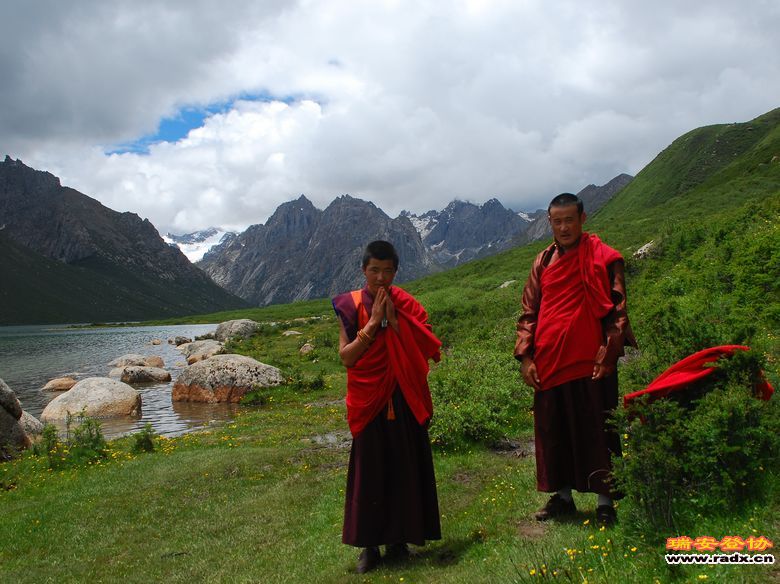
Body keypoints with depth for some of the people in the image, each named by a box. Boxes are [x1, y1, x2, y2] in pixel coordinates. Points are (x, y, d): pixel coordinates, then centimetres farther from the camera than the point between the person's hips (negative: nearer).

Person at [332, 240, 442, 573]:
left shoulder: (408, 306, 2)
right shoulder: (350, 306, -1)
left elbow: (422, 351, -7)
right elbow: (346, 357, -9)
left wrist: (394, 321, -14)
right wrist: (373, 322, -15)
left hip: (405, 401, 1)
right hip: (368, 402, -1)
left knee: (404, 467, 6)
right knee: (369, 470, 4)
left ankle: (399, 538, 22)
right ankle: (369, 543, 16)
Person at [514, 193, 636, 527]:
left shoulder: (603, 258, -2)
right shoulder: (543, 262, 11)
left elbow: (616, 309, -5)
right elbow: (529, 312, 11)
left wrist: (608, 353, -14)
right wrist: (526, 356, 2)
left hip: (589, 362, -4)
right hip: (549, 363, 5)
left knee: (596, 431, 3)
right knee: (553, 431, 12)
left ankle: (605, 501, 16)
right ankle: (562, 496, 26)